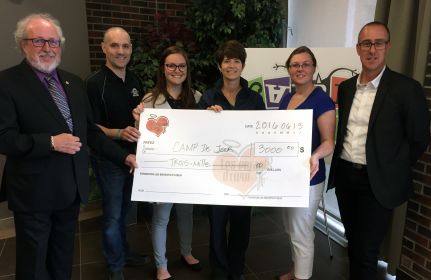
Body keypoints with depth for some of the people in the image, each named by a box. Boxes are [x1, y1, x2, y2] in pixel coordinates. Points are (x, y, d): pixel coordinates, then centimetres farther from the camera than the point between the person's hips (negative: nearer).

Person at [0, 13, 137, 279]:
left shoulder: (74, 82, 8)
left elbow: (90, 130, 10)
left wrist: (124, 156, 4)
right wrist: (51, 142, -24)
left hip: (72, 188, 5)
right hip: (34, 192, -5)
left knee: (63, 259, 22)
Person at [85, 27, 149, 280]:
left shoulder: (135, 80, 4)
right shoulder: (95, 83, -15)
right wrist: (119, 133, -30)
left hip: (133, 154, 6)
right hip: (108, 158, -6)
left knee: (124, 209, 21)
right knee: (113, 214, 6)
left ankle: (123, 252, 40)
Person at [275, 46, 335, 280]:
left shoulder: (322, 100, -15)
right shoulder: (286, 98, 7)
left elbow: (328, 141, -19)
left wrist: (315, 157, -38)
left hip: (307, 178, -8)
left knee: (301, 233, 4)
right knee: (292, 229, 22)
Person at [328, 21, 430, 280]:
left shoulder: (407, 88, -11)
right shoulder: (346, 87, 5)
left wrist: (392, 171, -3)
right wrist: (341, 166, 9)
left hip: (377, 181, -5)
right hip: (345, 175, 5)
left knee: (366, 251, 3)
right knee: (353, 241, 20)